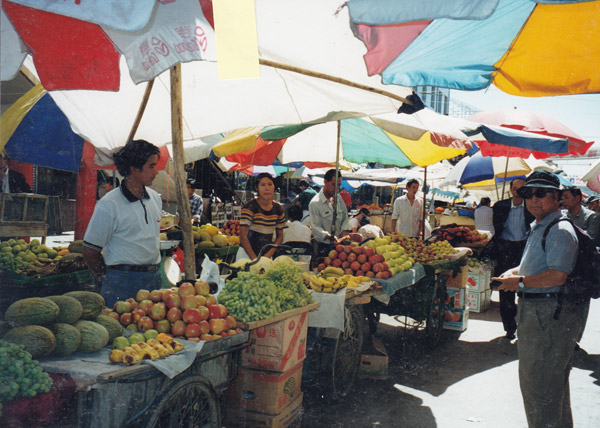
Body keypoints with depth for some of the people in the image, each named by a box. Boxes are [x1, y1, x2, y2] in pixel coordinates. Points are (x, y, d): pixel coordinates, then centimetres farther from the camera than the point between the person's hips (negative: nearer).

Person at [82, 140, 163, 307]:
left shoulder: (155, 198, 10)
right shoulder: (109, 205, -11)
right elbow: (90, 253, -6)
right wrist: (111, 280, 3)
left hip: (154, 279, 6)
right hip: (123, 281, -6)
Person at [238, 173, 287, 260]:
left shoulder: (278, 209, 2)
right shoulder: (249, 207, -13)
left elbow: (280, 236, 10)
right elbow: (243, 236, -16)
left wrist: (269, 254, -5)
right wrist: (255, 259, -18)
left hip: (268, 254, 4)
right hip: (247, 254, -4)